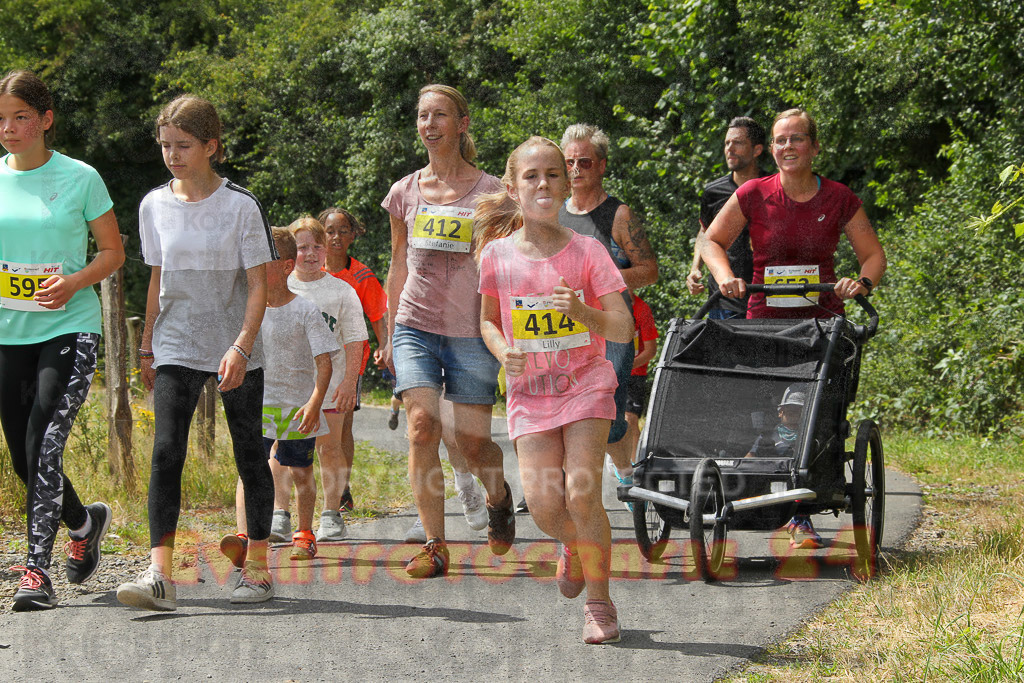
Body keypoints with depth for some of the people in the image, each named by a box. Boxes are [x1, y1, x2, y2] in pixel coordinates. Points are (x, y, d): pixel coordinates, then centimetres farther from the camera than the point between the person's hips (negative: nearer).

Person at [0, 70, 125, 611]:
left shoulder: (80, 178, -2)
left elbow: (113, 251, 4)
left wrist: (73, 283, -13)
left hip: (68, 328, -4)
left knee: (44, 445, -18)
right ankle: (85, 521, 36)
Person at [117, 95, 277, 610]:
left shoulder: (241, 206, -8)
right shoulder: (155, 205, 4)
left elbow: (258, 285, -9)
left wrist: (241, 347, -20)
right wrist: (146, 345, 15)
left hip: (236, 353, -2)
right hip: (176, 349, 2)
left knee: (249, 454, 6)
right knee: (166, 451, -13)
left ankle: (258, 567, 18)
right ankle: (160, 573, -19)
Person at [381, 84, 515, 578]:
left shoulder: (489, 192, -1)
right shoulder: (406, 192, 8)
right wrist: (391, 334, 18)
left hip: (471, 332, -2)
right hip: (416, 327, 2)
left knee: (473, 443, 0)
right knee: (422, 426, -15)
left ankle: (499, 497, 35)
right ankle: (434, 546, -11)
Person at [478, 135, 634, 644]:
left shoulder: (587, 251, -7)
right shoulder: (497, 255, -2)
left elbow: (623, 329, -8)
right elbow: (487, 319, 14)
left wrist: (583, 312, -27)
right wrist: (502, 351, -7)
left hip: (586, 385, -2)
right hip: (529, 392, 2)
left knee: (582, 495, -16)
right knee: (544, 507, -10)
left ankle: (599, 602, 2)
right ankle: (574, 546, 27)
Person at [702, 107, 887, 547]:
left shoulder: (839, 199, 2)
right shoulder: (754, 195, 0)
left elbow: (873, 254, 10)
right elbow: (713, 240, 9)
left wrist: (863, 282, -11)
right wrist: (725, 278, -9)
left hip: (822, 319, 0)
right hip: (765, 319, 0)